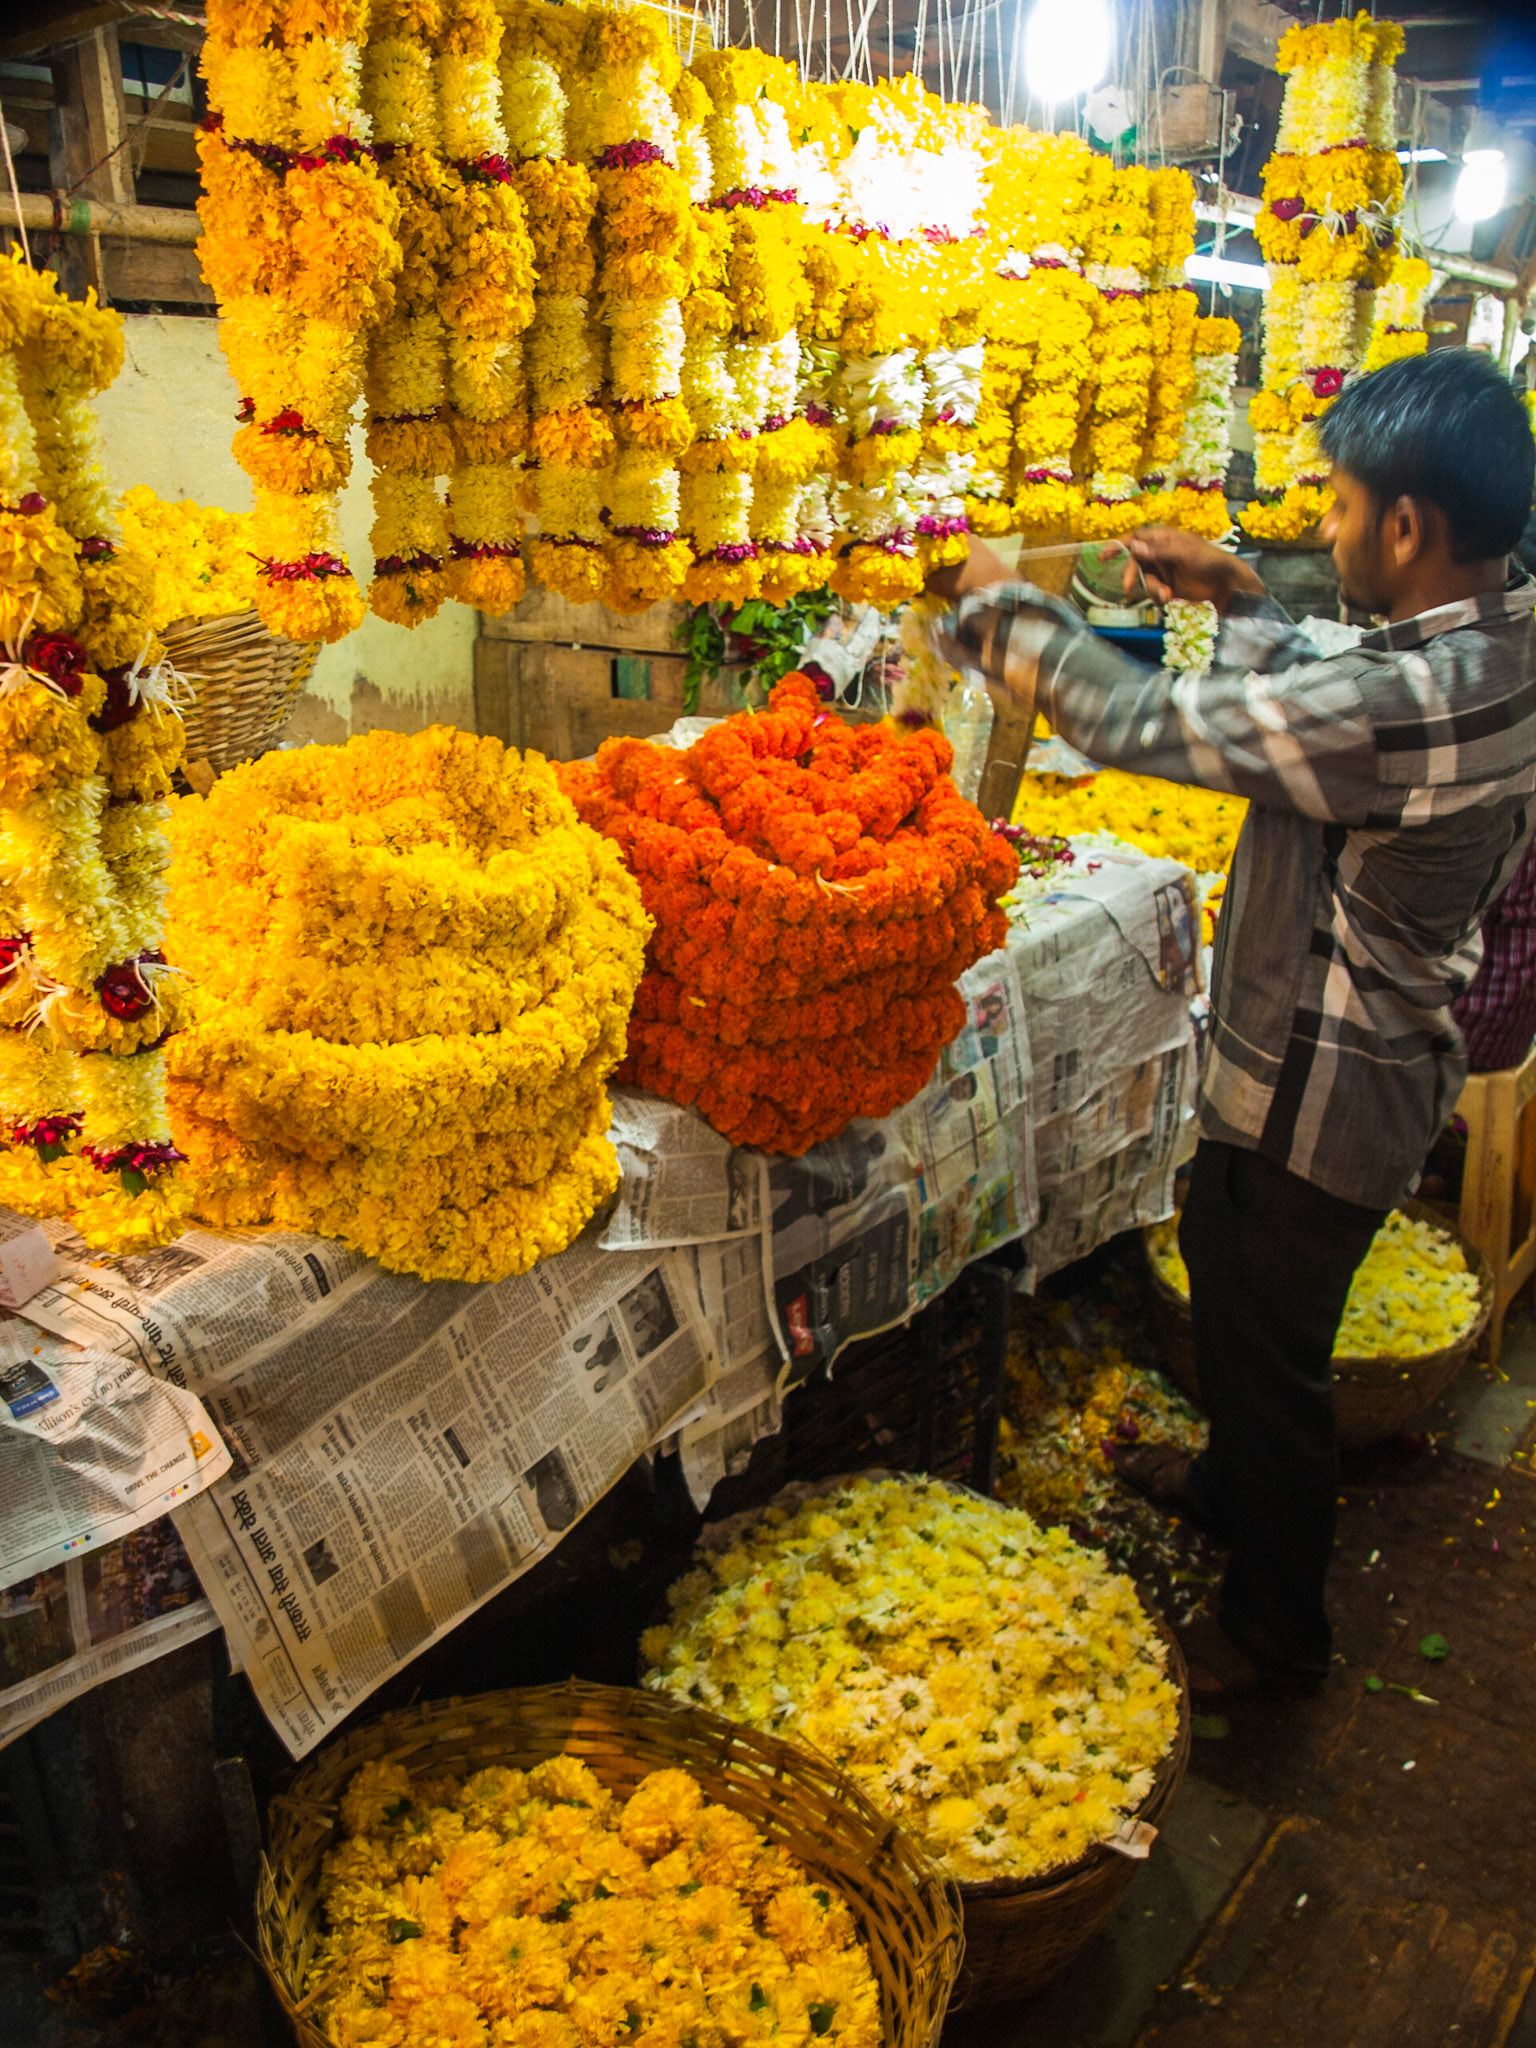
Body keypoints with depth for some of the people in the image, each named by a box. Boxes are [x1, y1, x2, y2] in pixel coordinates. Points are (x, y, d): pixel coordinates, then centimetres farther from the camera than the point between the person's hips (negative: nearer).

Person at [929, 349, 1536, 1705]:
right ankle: (1236, 1485, 55)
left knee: (1269, 1351, 10)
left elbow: (1137, 721, -27)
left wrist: (1000, 601, -12)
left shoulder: (1411, 701, -33)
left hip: (1319, 1099, -9)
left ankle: (1277, 1636, 33)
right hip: (1393, 1066, 9)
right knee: (1233, 1283, 29)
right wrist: (1236, 598, 10)